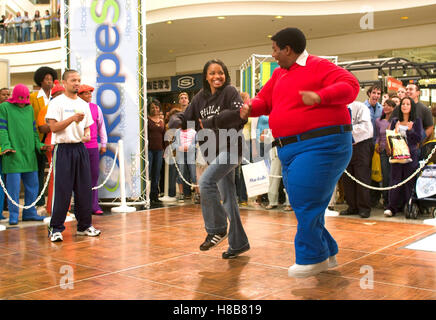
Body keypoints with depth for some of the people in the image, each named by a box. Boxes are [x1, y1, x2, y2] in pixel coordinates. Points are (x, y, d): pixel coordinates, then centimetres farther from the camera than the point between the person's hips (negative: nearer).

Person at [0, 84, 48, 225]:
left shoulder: (30, 108, 16)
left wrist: (38, 144, 8)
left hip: (29, 153, 6)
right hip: (13, 153, -5)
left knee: (32, 184, 8)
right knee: (13, 184, -4)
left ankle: (30, 213, 18)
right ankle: (13, 215, 5)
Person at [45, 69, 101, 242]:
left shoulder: (83, 104, 15)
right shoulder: (56, 102, -4)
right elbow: (53, 127, -12)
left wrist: (87, 135, -2)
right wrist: (72, 118, -20)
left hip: (80, 148, 6)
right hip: (63, 149, -6)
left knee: (84, 188, 8)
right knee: (62, 190, -5)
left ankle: (84, 225, 18)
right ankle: (56, 228, 3)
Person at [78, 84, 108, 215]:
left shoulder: (96, 108, 11)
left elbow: (101, 126, 17)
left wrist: (103, 144, 15)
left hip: (93, 146, 3)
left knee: (94, 174, 3)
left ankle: (93, 205, 10)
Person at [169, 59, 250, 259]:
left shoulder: (229, 91, -5)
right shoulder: (200, 97, 12)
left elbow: (240, 113, -20)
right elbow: (186, 117, 11)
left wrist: (211, 122, -17)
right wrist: (177, 120, -13)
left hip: (230, 148, -7)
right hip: (214, 153, 7)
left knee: (206, 181, -24)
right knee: (228, 198, 10)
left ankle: (217, 229, -9)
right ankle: (238, 243, 20)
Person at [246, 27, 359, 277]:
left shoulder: (318, 66, -6)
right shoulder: (279, 74, 18)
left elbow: (350, 85, -17)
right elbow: (264, 101, 21)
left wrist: (319, 96, -32)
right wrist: (249, 108, -1)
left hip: (321, 145, -9)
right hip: (292, 150, 9)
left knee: (306, 203, -11)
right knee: (302, 204, 12)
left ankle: (311, 258, 5)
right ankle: (327, 254, 25)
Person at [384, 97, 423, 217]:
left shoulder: (417, 121, 5)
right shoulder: (395, 121, 11)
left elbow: (419, 138, -1)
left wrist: (409, 130, -13)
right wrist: (395, 131, -9)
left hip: (411, 155, -1)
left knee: (409, 182, 1)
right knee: (395, 180, -4)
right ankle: (392, 207, -5)